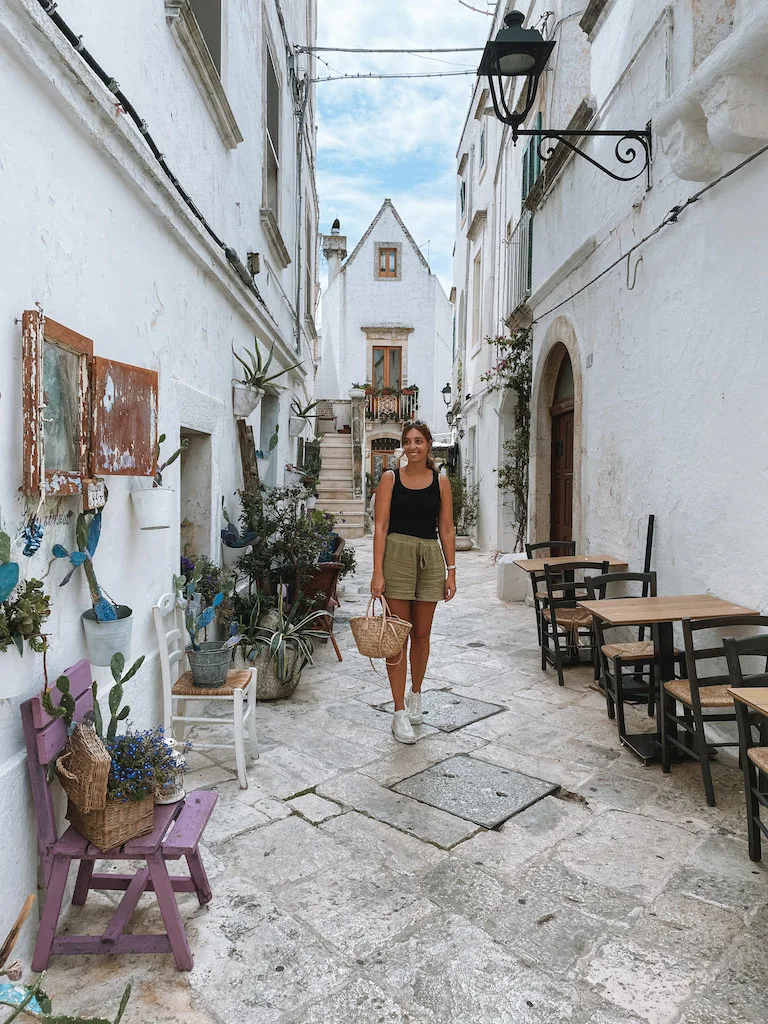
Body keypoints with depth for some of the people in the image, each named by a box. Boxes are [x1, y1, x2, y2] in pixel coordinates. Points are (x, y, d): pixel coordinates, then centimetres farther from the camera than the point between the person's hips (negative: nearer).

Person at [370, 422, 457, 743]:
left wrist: (451, 571, 2)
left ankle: (415, 694, 34)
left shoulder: (440, 481, 6)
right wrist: (377, 572, -12)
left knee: (421, 635, 12)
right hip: (397, 555, -2)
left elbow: (446, 528, 7)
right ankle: (400, 713, 6)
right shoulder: (390, 478, 0)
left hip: (431, 557, 2)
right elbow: (380, 526, -4)